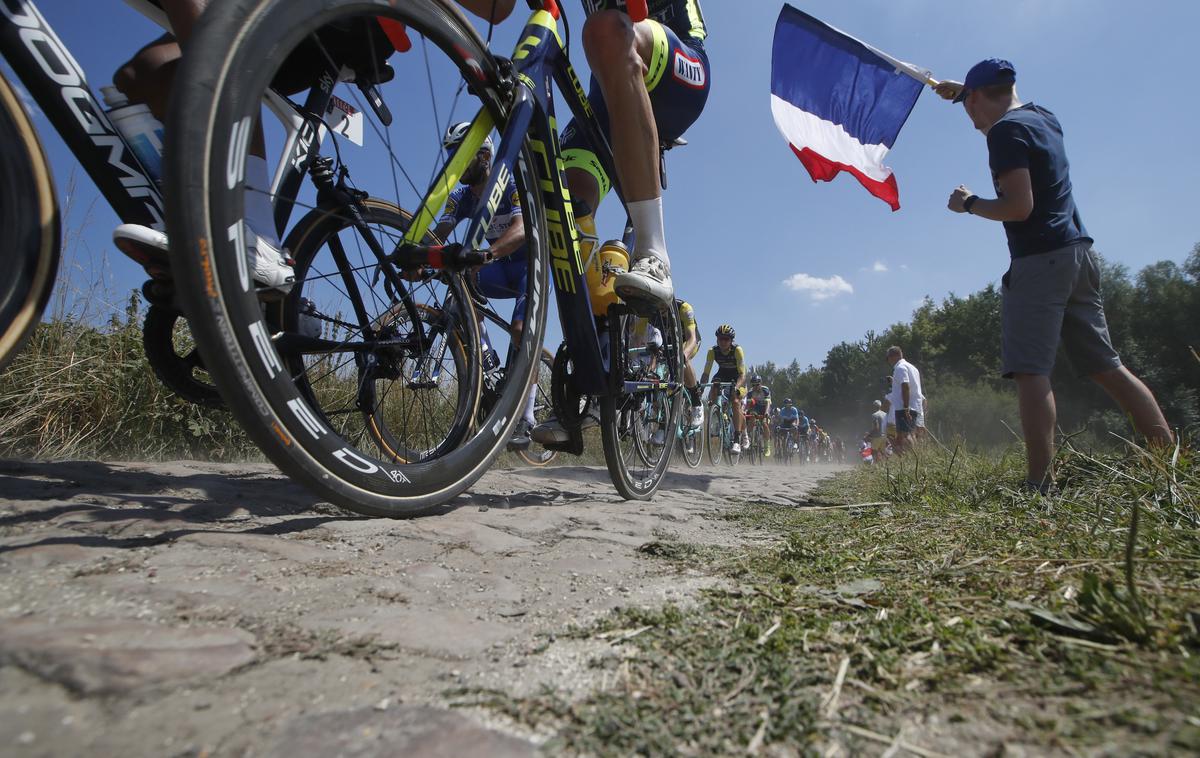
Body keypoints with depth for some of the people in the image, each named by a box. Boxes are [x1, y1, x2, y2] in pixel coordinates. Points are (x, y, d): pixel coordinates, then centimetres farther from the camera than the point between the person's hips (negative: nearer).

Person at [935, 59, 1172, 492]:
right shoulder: (1043, 117, 19)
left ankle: (1041, 486, -17)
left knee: (1030, 372, -12)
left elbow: (1019, 206, -17)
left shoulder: (1005, 131, -8)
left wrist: (969, 204, -1)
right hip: (1078, 252, 9)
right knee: (1106, 366, 12)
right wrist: (961, 89, 53)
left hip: (1039, 260, -9)